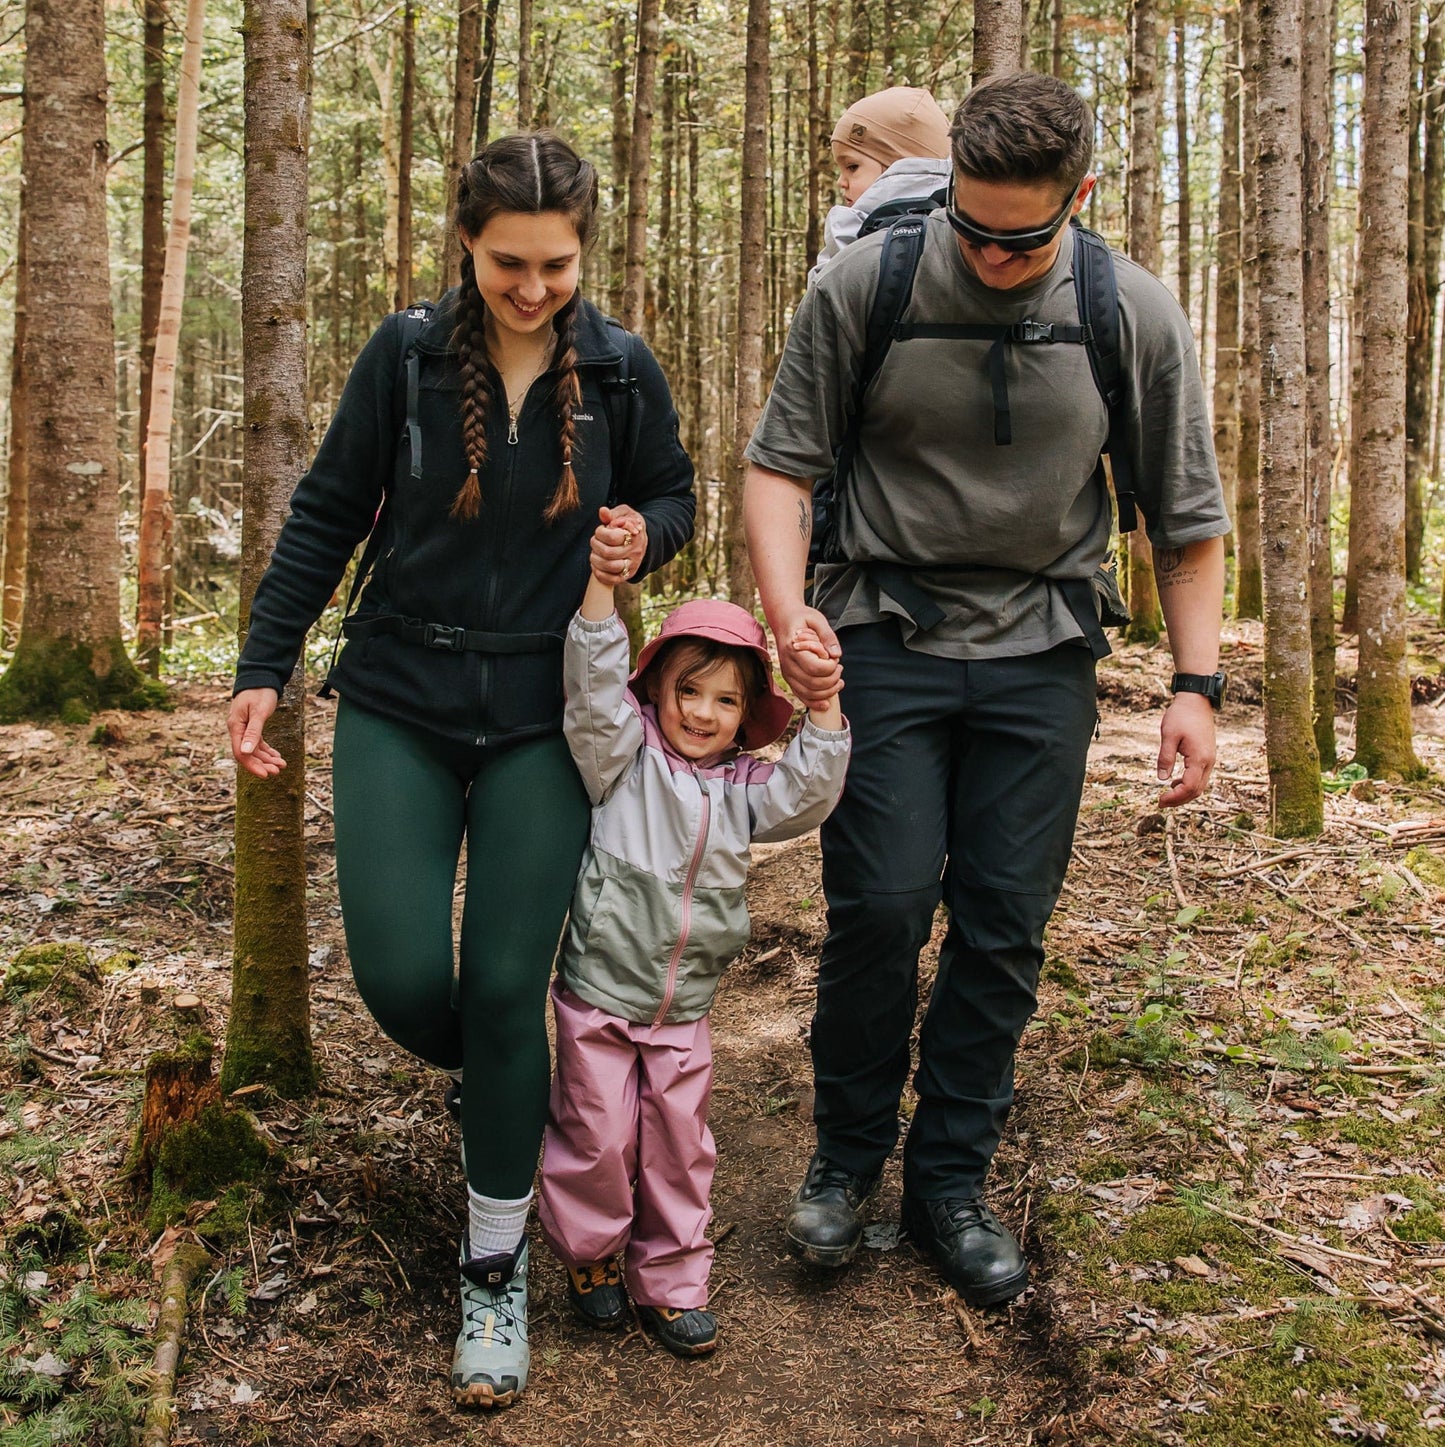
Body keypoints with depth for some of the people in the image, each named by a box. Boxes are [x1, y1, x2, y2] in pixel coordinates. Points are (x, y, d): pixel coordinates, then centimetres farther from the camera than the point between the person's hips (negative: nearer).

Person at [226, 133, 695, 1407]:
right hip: (401, 704, 1)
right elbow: (327, 515, 3)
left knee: (504, 989, -1)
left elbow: (673, 494, 13)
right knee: (401, 981, -5)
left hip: (543, 721, 0)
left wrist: (645, 536, -11)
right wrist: (263, 667, -1)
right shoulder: (406, 357, -4)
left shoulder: (621, 371, -2)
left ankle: (496, 1268, 18)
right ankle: (516, 1096, 33)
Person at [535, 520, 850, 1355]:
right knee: (598, 1138, 6)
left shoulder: (742, 789, 4)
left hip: (686, 1010, 3)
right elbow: (594, 691, -20)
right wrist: (602, 589, -31)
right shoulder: (626, 761, -7)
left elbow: (809, 795, -8)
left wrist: (825, 707, -19)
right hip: (599, 995, -3)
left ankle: (672, 1282, 25)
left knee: (681, 1145, 10)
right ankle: (592, 1256, 30)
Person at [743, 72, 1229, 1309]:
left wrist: (1197, 683, -2)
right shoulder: (862, 288, -7)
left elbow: (1187, 516, 4)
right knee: (882, 904, -7)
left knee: (1005, 926, 2)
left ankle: (951, 1183, 19)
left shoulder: (1137, 316, -4)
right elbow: (782, 463, -3)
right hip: (886, 635, -1)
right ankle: (848, 1158, 16)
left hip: (1040, 652, 2)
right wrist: (790, 615, -18)